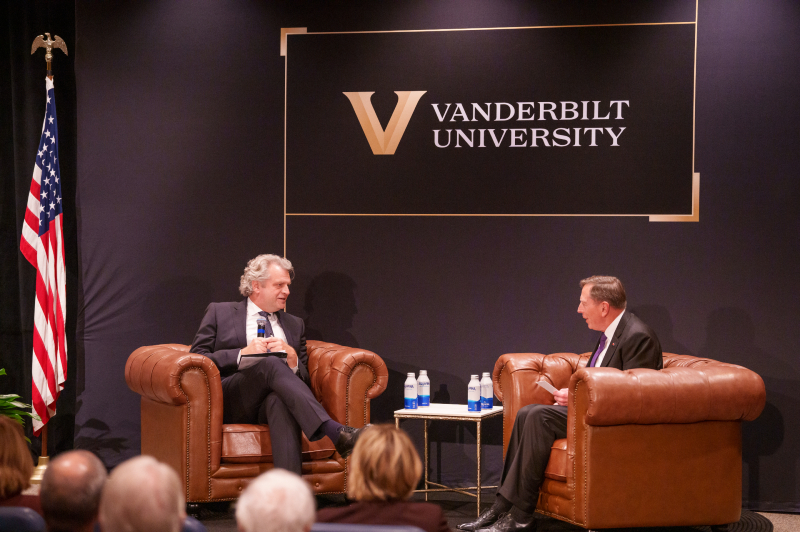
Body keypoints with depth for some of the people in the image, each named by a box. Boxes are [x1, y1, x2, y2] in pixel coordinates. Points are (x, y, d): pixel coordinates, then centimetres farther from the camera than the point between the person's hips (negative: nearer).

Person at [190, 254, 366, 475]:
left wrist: (292, 357, -2)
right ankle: (335, 432, -49)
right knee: (270, 364, -34)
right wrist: (242, 354, -7)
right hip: (232, 404, -2)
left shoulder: (294, 325, 27)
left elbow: (304, 379, 21)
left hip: (272, 404, 2)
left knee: (280, 400, -39)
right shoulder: (219, 313, 18)